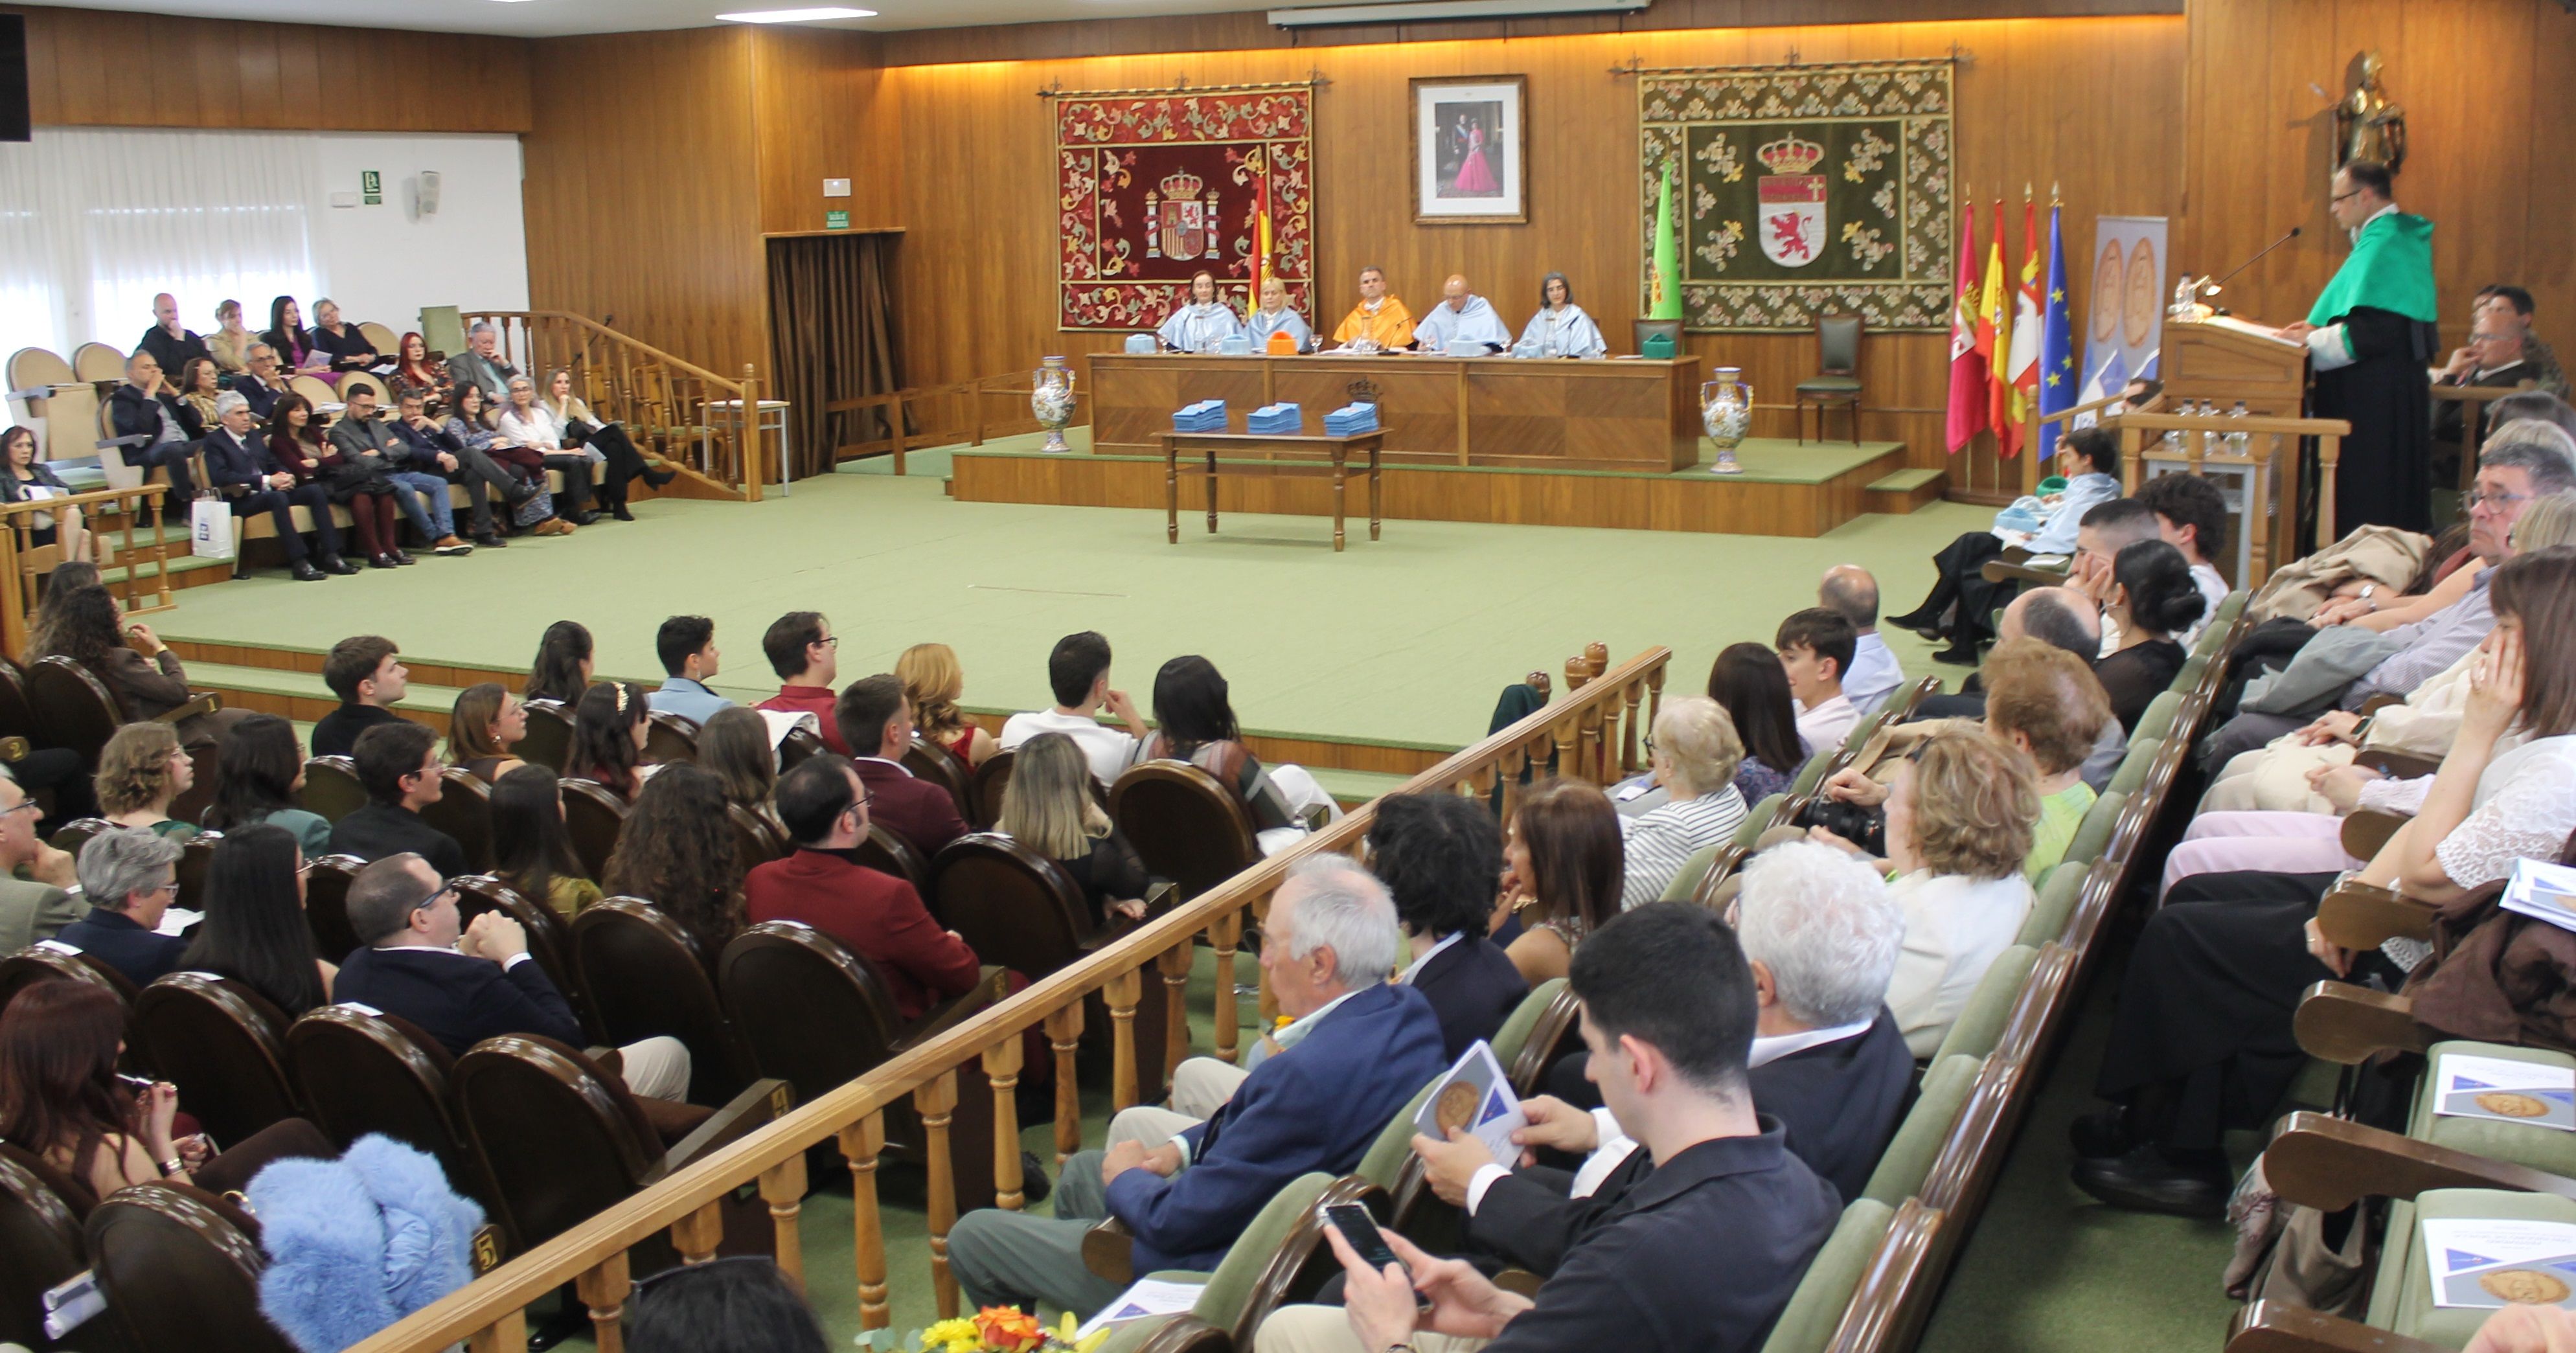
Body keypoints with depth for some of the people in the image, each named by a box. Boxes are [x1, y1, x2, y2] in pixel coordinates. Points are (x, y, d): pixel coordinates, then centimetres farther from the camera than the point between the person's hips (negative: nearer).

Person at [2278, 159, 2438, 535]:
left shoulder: (2381, 245, -17)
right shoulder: (2405, 237, 14)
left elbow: (2372, 332, -23)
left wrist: (2311, 341, -11)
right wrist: (2321, 329, 13)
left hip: (2371, 400, -10)